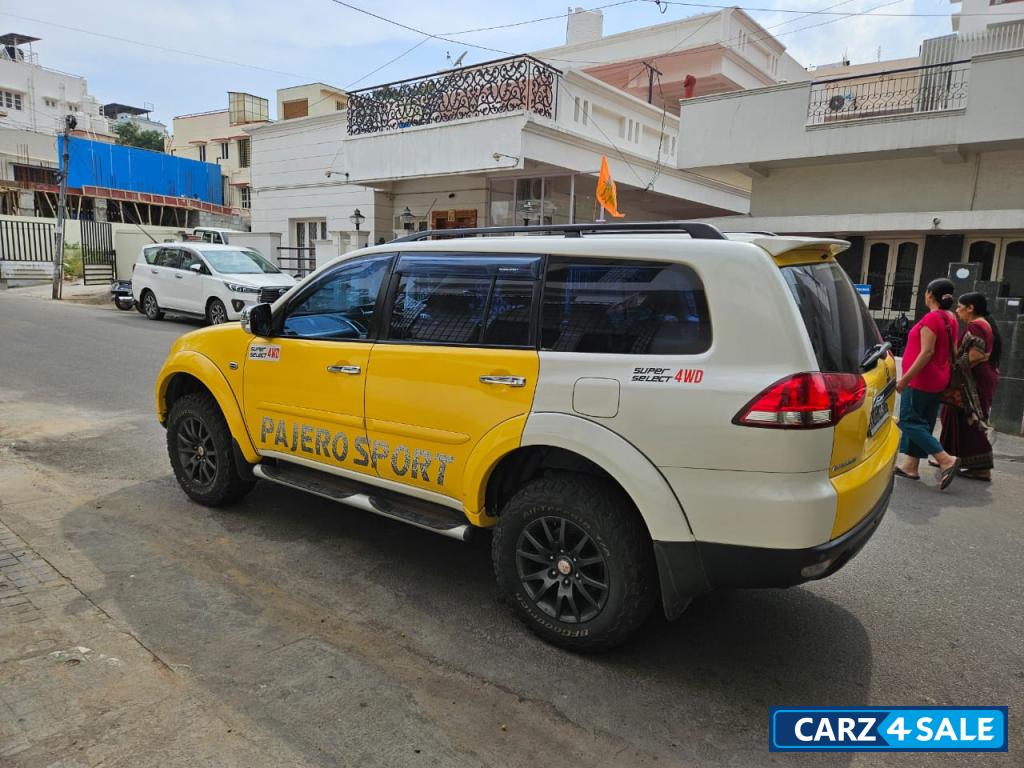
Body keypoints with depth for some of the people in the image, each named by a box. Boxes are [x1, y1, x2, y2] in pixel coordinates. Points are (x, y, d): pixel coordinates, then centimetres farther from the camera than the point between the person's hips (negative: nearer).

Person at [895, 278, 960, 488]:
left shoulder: (931, 318, -17)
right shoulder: (950, 319, 10)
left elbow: (926, 352, -22)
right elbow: (954, 352, 15)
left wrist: (905, 378, -21)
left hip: (922, 380, -9)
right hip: (939, 381, 9)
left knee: (909, 421, -4)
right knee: (922, 422, 12)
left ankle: (946, 460, -11)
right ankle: (911, 466, 15)